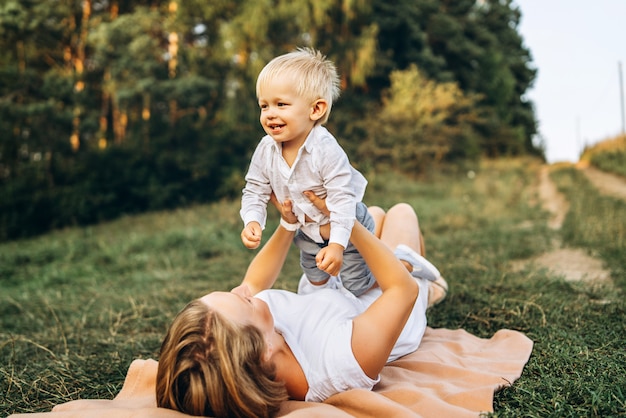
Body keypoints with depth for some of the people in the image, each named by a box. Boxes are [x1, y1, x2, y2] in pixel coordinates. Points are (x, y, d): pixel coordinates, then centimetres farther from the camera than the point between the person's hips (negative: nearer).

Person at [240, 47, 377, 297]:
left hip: (347, 227, -6)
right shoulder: (266, 150, -18)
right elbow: (255, 191, -9)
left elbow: (342, 198, -35)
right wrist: (252, 222, -27)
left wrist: (337, 244, -40)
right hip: (308, 231, 6)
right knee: (315, 282, 27)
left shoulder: (326, 150, -36)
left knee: (358, 287, 6)